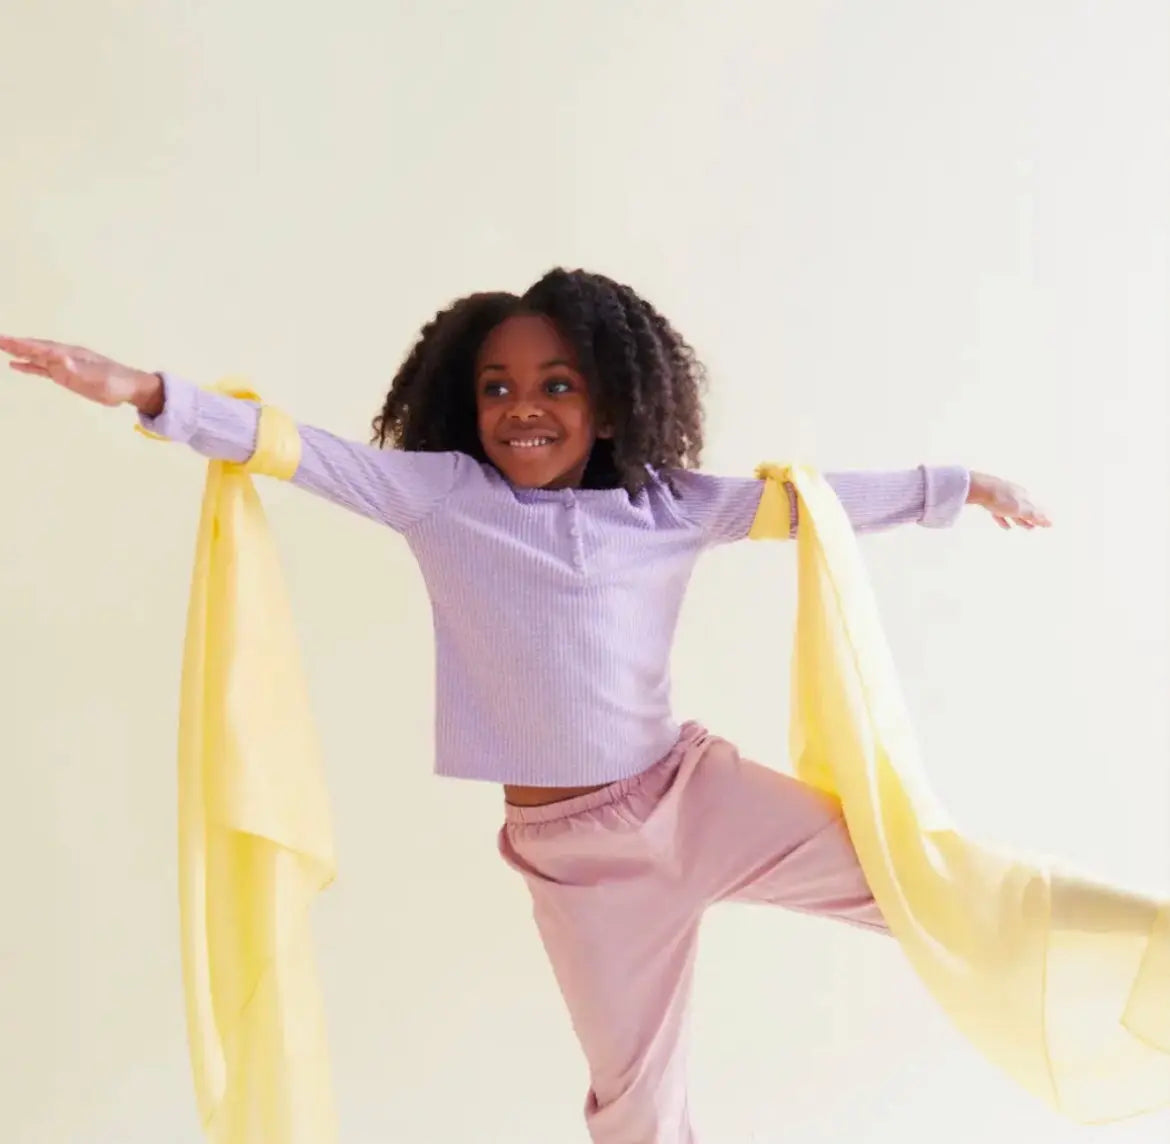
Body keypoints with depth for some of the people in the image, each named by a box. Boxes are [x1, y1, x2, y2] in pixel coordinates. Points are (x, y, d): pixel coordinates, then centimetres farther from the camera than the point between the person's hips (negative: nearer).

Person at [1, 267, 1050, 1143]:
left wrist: (956, 487, 10)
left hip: (693, 793, 1)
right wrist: (148, 393, -16)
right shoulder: (440, 495, -2)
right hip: (574, 850, 0)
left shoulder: (669, 504, 0)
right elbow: (303, 450, -8)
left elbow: (806, 500, 6)